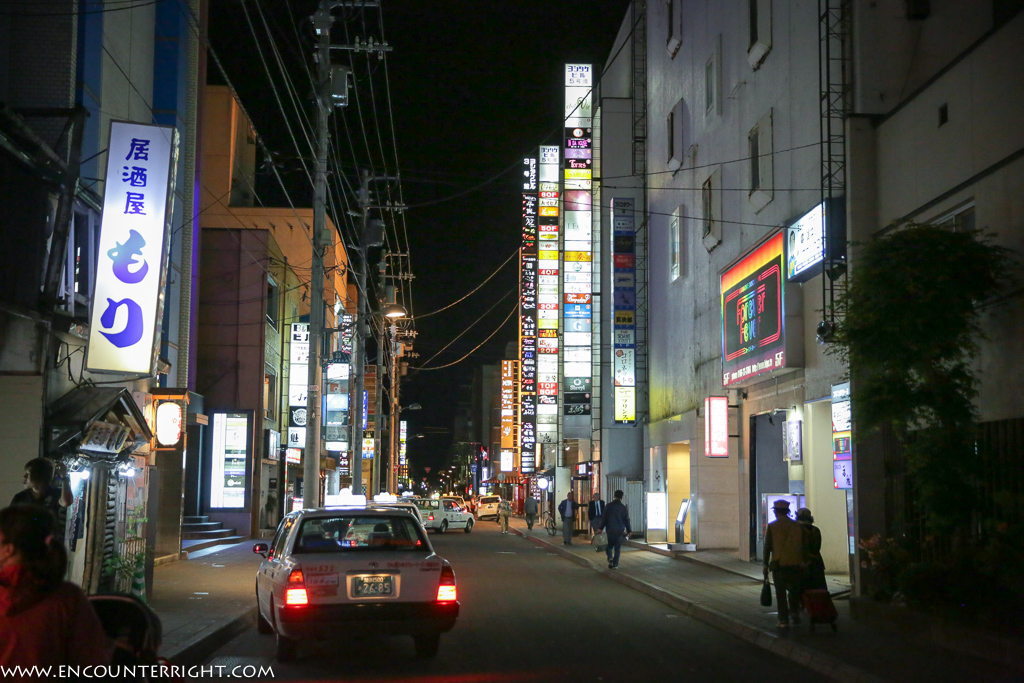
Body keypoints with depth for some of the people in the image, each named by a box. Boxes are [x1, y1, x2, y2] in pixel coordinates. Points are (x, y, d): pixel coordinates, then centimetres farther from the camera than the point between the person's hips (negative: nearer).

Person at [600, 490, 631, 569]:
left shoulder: (608, 506, -2)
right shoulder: (624, 508, -3)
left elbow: (604, 518, 0)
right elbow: (627, 520, 2)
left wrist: (601, 528, 8)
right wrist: (629, 531, 13)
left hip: (610, 530, 0)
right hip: (620, 531, 0)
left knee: (609, 546, 15)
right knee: (617, 548, 8)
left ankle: (610, 558, -10)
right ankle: (615, 564, 5)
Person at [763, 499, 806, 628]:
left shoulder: (772, 527, -4)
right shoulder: (797, 526, 4)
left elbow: (767, 547, -4)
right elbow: (803, 546, 6)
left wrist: (765, 565, 2)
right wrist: (803, 562, 13)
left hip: (778, 564, -3)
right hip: (795, 564, 3)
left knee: (781, 593, 2)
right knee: (794, 590, 19)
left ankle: (784, 620, 0)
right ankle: (795, 613, 13)